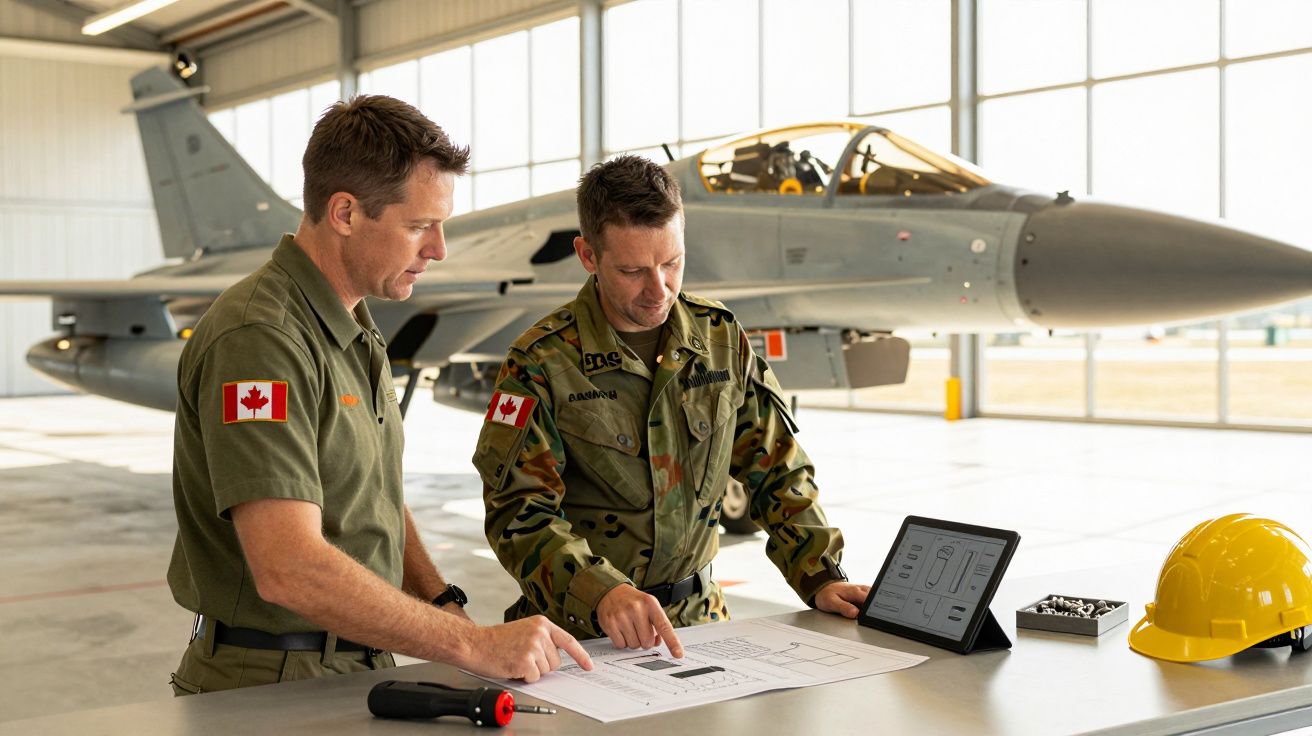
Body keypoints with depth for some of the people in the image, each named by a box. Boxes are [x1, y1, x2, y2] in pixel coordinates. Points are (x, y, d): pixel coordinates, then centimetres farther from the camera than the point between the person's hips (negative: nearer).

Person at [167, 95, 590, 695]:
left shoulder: (353, 330, 13)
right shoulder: (258, 340, -18)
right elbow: (289, 570, -26)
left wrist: (443, 604, 6)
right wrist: (472, 645, -22)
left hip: (361, 665, 8)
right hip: (269, 686, -8)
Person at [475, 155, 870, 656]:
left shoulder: (721, 337, 6)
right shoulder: (542, 361, -7)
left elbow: (775, 469, 12)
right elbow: (519, 511, -14)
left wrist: (821, 578, 0)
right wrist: (601, 594, -30)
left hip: (696, 615, 4)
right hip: (581, 629, -3)